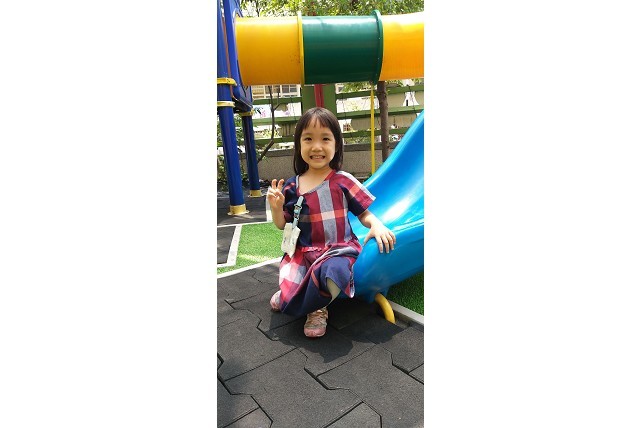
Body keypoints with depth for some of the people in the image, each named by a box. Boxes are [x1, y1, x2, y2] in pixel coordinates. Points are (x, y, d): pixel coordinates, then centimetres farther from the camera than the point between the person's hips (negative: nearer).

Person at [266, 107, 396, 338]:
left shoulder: (343, 181, -4)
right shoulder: (291, 187, 2)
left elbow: (364, 213, 2)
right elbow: (283, 225, 11)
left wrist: (377, 225, -19)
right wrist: (276, 208, -9)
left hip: (339, 249, -2)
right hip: (303, 252, 3)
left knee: (332, 273, -35)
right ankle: (317, 308, 18)